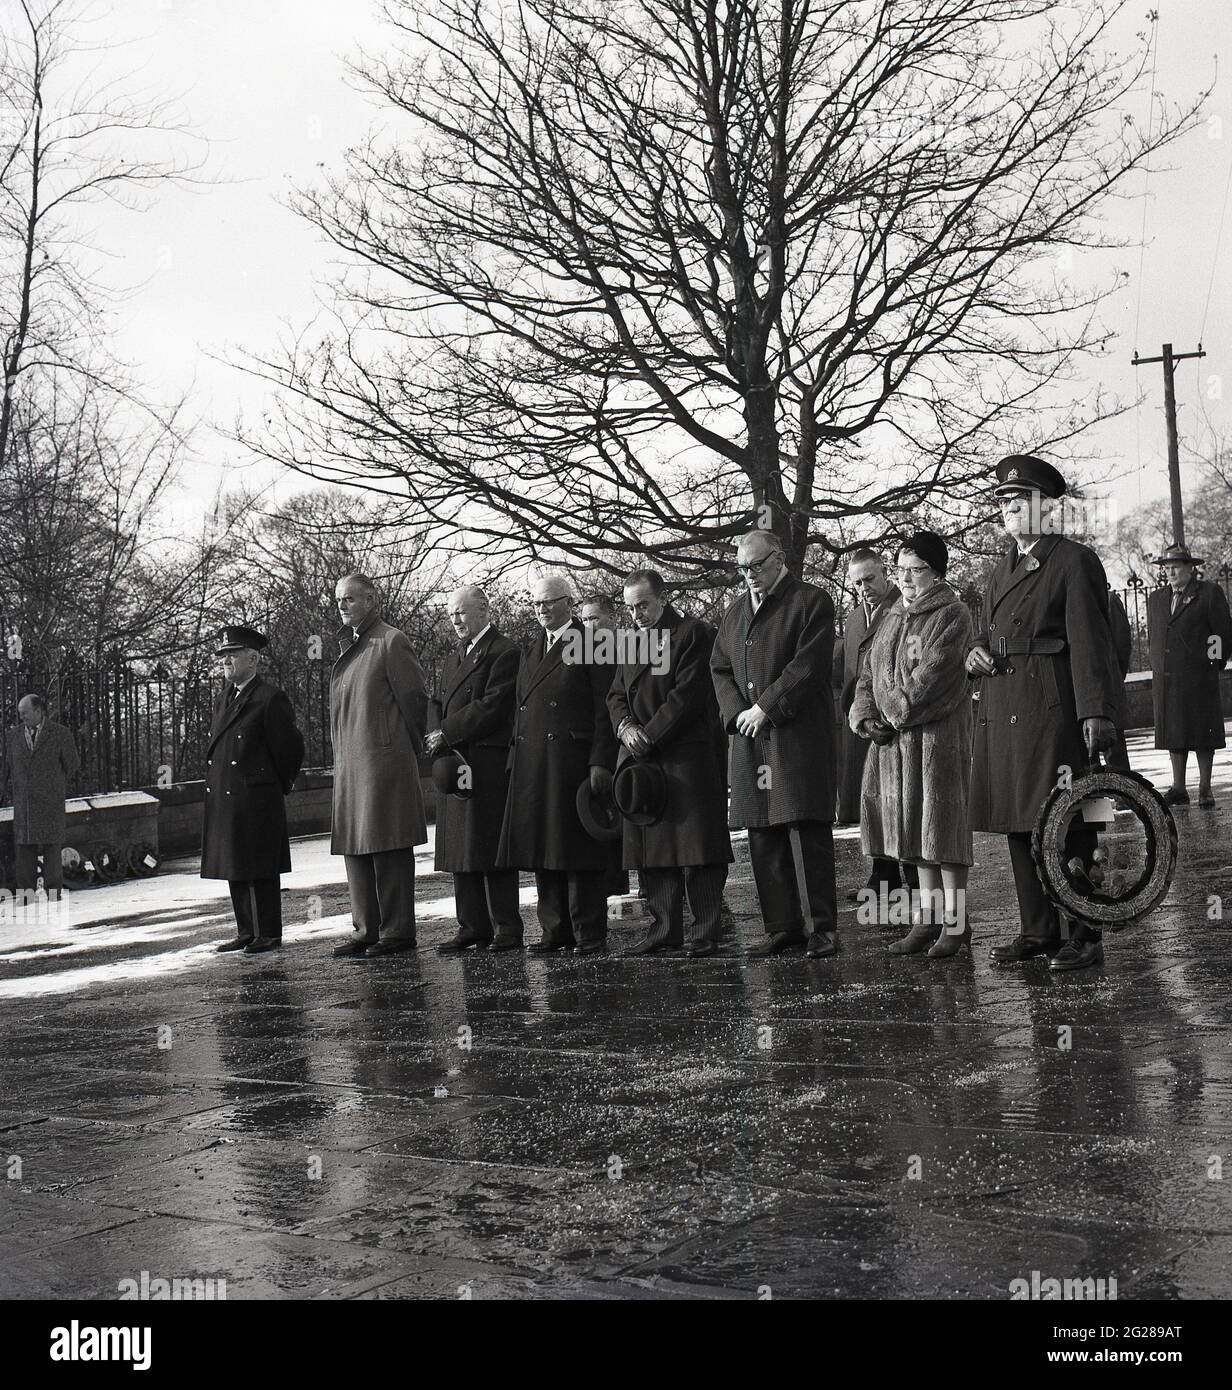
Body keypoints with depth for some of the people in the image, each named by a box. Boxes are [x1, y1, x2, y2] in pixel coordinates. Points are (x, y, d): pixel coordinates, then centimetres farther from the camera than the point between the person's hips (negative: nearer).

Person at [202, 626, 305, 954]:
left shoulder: (270, 699, -9)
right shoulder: (222, 700, 14)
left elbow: (290, 748, -5)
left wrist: (278, 787, 5)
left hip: (256, 801, -8)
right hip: (222, 801, 8)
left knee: (260, 871, -2)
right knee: (234, 870, 11)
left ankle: (268, 935, 5)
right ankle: (246, 932, 19)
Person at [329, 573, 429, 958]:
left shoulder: (392, 642, -7)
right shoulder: (348, 646, 18)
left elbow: (415, 698, -6)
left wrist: (410, 749, 2)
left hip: (384, 759, -8)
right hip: (348, 763, 8)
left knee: (388, 848, -6)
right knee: (355, 849, 9)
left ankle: (397, 932, -1)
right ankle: (368, 930, 16)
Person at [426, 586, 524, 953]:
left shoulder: (505, 653, -6)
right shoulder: (454, 659, 22)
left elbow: (491, 707, -15)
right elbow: (437, 703, 18)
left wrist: (446, 734, -13)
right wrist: (437, 738, -2)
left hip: (488, 766, -8)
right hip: (453, 764, 8)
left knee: (492, 850, -7)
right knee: (462, 852, 8)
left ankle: (507, 931, -1)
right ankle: (473, 928, 14)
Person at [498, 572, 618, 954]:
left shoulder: (592, 646, -1)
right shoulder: (529, 650, 19)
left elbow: (604, 710, -7)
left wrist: (600, 763, -14)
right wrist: (515, 760, 11)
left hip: (573, 761, -6)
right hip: (532, 767, 6)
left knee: (578, 851, -4)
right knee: (543, 851, 7)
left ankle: (590, 934, 2)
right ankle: (556, 931, 14)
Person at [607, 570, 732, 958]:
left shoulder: (693, 634, -6)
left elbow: (687, 694, -14)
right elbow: (617, 696, 17)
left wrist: (649, 735, -13)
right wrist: (626, 726, -4)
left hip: (689, 755, -7)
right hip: (642, 759, 7)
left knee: (698, 846, -6)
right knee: (651, 849, 8)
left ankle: (705, 933, -2)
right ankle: (664, 929, 15)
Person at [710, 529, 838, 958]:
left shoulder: (811, 602, -1)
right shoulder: (736, 611, 20)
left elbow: (809, 665, -11)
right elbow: (719, 667, 18)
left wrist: (766, 708, -13)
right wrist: (737, 712, 0)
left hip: (799, 733, -7)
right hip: (750, 736, 7)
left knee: (807, 833, -8)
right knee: (763, 835, 7)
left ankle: (822, 926, -3)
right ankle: (783, 926, 13)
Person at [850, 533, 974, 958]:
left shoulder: (952, 615, -7)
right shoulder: (893, 618, 17)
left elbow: (932, 676, -17)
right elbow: (870, 674, 14)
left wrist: (894, 715, -14)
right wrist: (866, 717, -2)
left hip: (937, 735, -7)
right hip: (892, 738, 7)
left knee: (942, 823, -4)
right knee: (914, 826, 9)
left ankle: (955, 920, 3)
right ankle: (928, 915, 16)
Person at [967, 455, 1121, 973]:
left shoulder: (1075, 561, -3)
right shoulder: (1004, 566, 20)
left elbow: (1089, 639, -11)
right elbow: (986, 629, 28)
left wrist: (1096, 712, -19)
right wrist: (977, 651, 4)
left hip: (1052, 711, -8)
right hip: (1001, 712, 8)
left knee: (1065, 827, -5)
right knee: (1019, 827, 10)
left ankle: (1084, 935, 3)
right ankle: (1038, 931, 18)